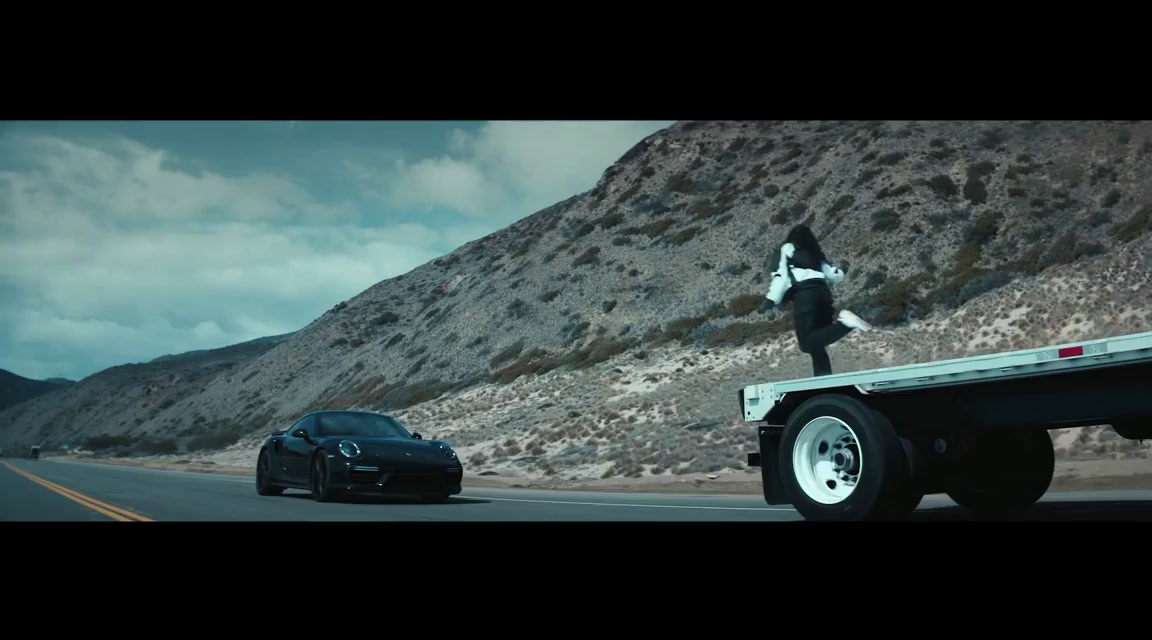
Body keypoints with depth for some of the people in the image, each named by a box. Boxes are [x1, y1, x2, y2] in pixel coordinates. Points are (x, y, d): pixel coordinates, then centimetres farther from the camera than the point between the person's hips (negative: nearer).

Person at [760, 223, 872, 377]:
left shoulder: (787, 248, 13)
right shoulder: (816, 252, 26)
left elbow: (781, 274, -1)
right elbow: (832, 275, 27)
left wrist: (771, 300, -4)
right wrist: (840, 273, 50)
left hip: (805, 295, -6)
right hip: (823, 292, 6)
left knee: (808, 344, -15)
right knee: (818, 345, 10)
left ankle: (843, 322, -31)